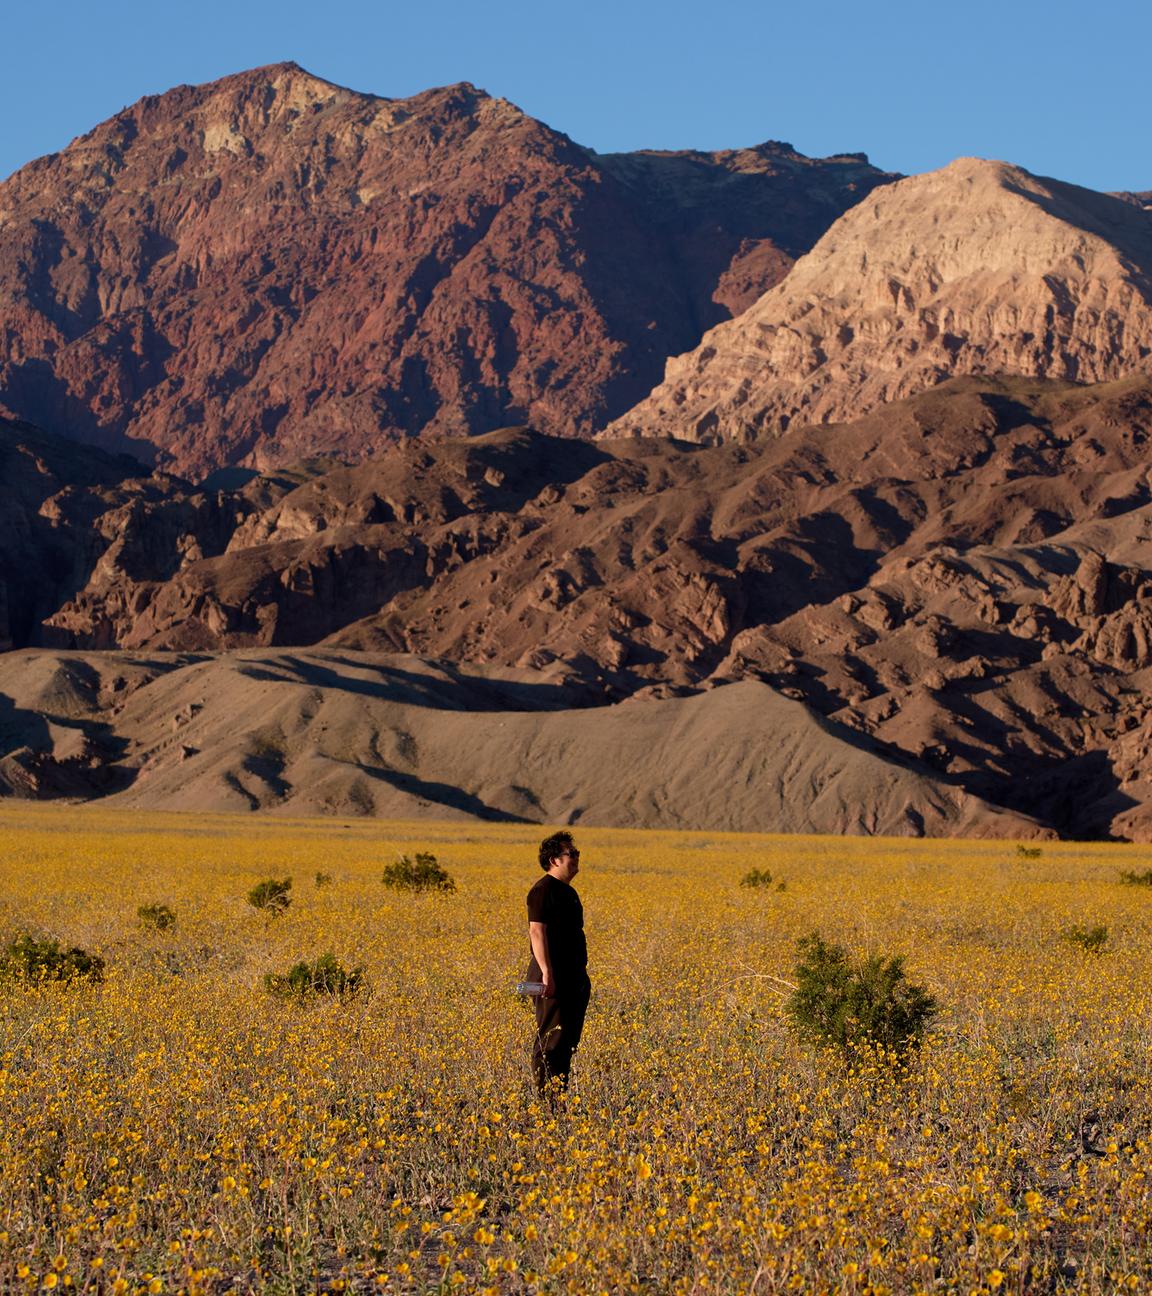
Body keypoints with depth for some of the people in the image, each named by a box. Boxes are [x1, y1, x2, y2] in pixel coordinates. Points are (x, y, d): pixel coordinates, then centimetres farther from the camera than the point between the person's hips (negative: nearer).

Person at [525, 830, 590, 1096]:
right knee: (551, 1039, -9)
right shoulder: (544, 891, -12)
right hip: (554, 979, -10)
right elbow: (537, 932, -21)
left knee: (569, 1039, 11)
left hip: (573, 978, 10)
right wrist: (547, 972, -28)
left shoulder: (567, 892, 18)